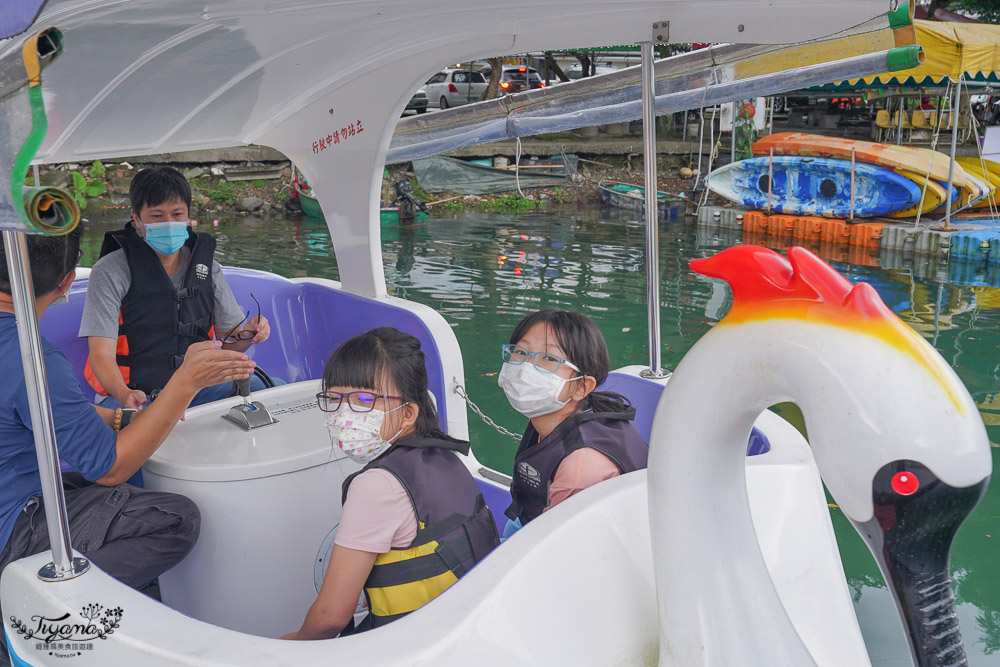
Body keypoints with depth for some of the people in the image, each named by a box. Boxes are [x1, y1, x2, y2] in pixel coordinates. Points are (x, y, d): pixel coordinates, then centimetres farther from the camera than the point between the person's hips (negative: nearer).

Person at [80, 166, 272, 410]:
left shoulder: (207, 267, 9)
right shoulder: (111, 271, -4)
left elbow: (229, 341, 14)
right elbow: (101, 354, -12)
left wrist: (249, 334, -11)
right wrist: (124, 395, -34)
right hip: (135, 395, -4)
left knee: (256, 386, -22)